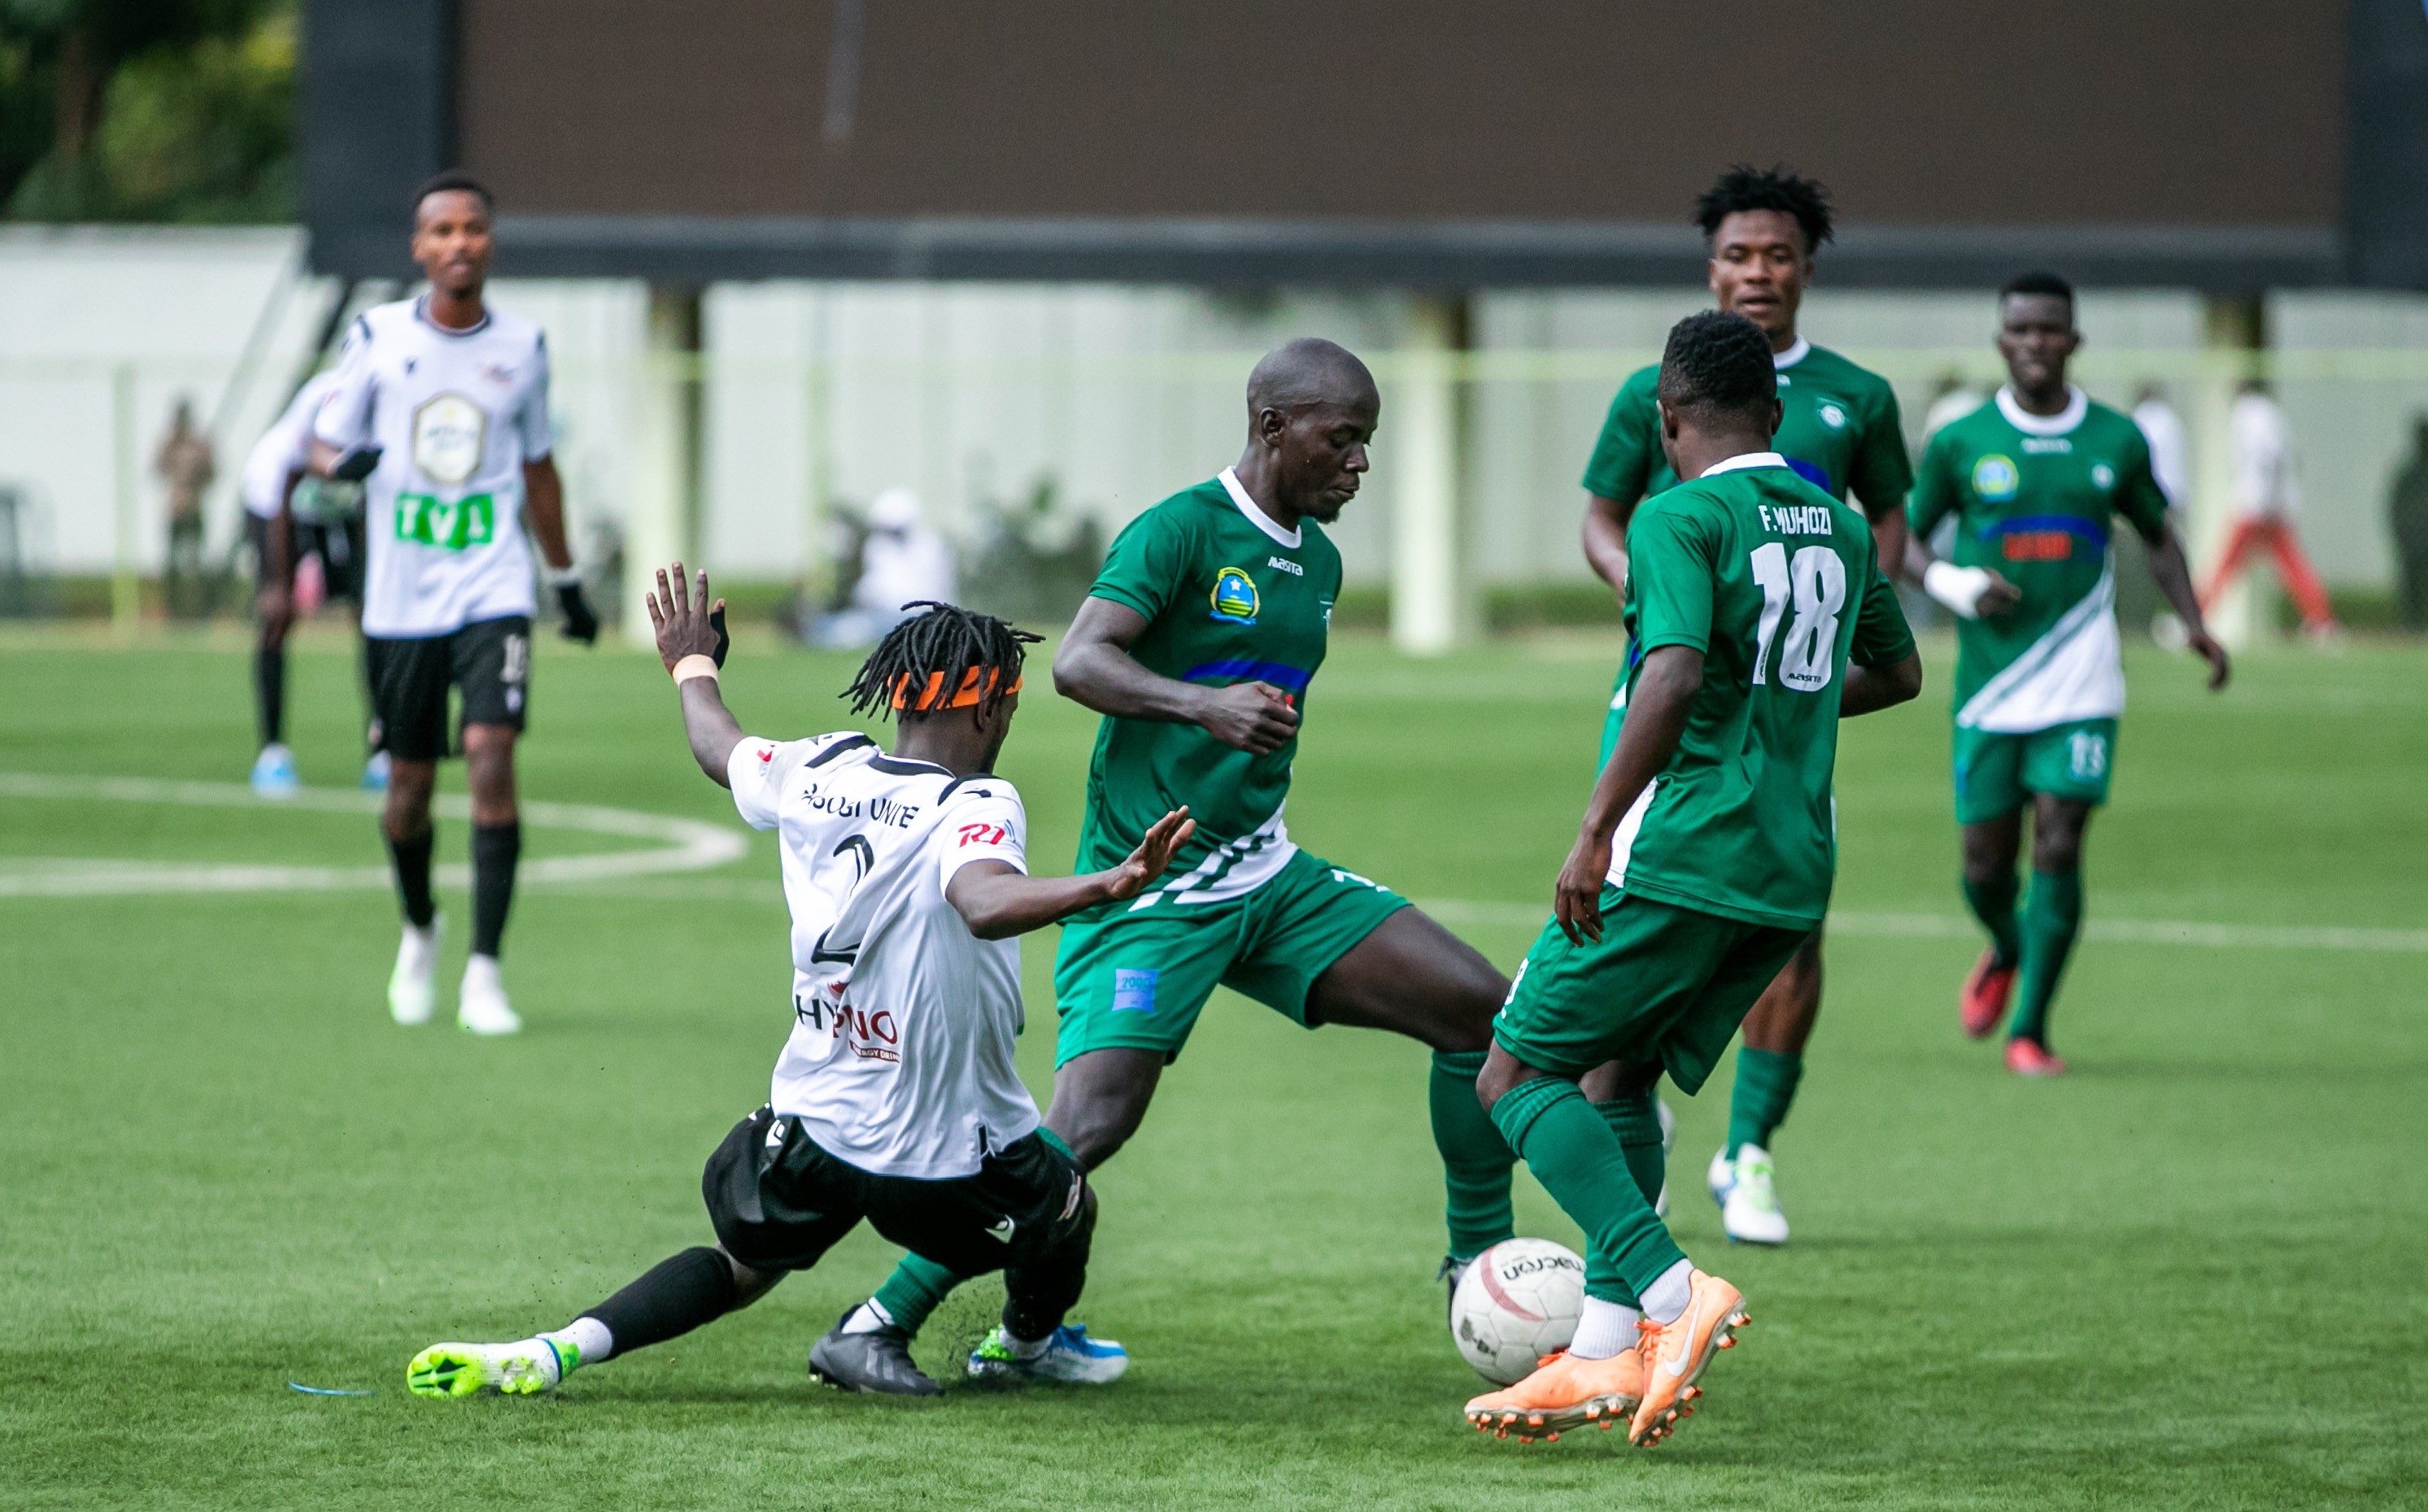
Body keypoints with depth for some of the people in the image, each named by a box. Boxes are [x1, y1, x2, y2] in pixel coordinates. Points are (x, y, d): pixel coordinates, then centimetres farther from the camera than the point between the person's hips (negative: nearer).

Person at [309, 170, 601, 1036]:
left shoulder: (522, 347, 5)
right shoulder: (378, 337, 1)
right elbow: (323, 444, 5)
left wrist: (567, 580, 21)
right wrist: (342, 462, -20)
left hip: (493, 590, 0)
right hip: (400, 597, 0)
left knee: (491, 755, -16)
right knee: (410, 779, 6)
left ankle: (484, 973, -14)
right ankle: (419, 932, 36)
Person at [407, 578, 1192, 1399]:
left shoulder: (818, 771, 1)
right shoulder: (974, 807, -19)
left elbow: (720, 749, 22)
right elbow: (986, 904, -41)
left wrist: (694, 666, 42)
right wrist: (1108, 886, -52)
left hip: (811, 1121, 5)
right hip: (954, 1159, -5)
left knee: (741, 1266, 24)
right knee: (1066, 1208, 26)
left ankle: (552, 1352, 6)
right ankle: (1027, 1346, 51)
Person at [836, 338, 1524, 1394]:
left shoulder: (1317, 559, 14)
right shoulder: (1183, 530, -12)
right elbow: (1078, 664, -25)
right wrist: (1204, 705, -40)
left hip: (1266, 877, 8)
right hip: (1146, 896, -8)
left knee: (1483, 1010, -1)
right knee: (1091, 1122, -23)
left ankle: (1481, 1267, 14)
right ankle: (882, 1322, -12)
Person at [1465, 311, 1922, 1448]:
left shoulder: (1680, 518, -9)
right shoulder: (1839, 526, 14)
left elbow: (1674, 680, -24)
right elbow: (1894, 673, 30)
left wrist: (1594, 835, -21)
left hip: (1682, 852, -8)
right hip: (1796, 873, 8)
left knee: (1516, 1076, 0)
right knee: (1624, 1078, 19)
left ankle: (1672, 1291, -18)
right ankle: (1605, 1352, 8)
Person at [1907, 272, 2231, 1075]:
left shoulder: (2116, 440, 5)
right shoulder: (1960, 443, 1)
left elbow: (2157, 534, 17)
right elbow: (1905, 537, 9)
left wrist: (2193, 623, 4)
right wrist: (1948, 583, -12)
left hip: (2080, 685, 0)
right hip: (1989, 687, 0)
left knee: (2058, 850, -10)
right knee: (1987, 860, 3)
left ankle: (2029, 1028, -1)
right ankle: (2004, 953, 38)